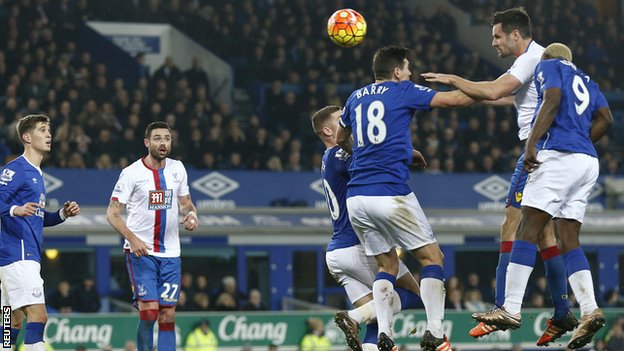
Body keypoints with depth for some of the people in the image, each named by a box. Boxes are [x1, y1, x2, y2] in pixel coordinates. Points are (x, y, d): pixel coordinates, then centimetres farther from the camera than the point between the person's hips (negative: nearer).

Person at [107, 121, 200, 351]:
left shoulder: (177, 168, 7)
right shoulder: (132, 173, -8)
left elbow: (185, 202, 20)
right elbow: (112, 213, -7)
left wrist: (192, 215, -4)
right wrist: (132, 238, -21)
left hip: (170, 253, 4)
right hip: (140, 252, -4)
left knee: (168, 315, 0)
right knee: (149, 310, -15)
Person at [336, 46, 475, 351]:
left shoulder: (356, 97, 18)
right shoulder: (403, 91, 2)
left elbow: (341, 140, 34)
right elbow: (455, 99, 0)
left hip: (356, 197, 6)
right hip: (390, 194, -6)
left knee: (387, 265, 17)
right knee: (432, 258, 4)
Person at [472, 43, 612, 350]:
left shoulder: (548, 66, 8)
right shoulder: (585, 81, 28)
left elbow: (552, 99, -10)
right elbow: (605, 119, 15)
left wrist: (531, 142, -16)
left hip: (559, 156, -8)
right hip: (587, 163, 8)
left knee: (527, 232, -9)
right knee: (569, 241, 7)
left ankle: (511, 310, -15)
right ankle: (589, 310, -9)